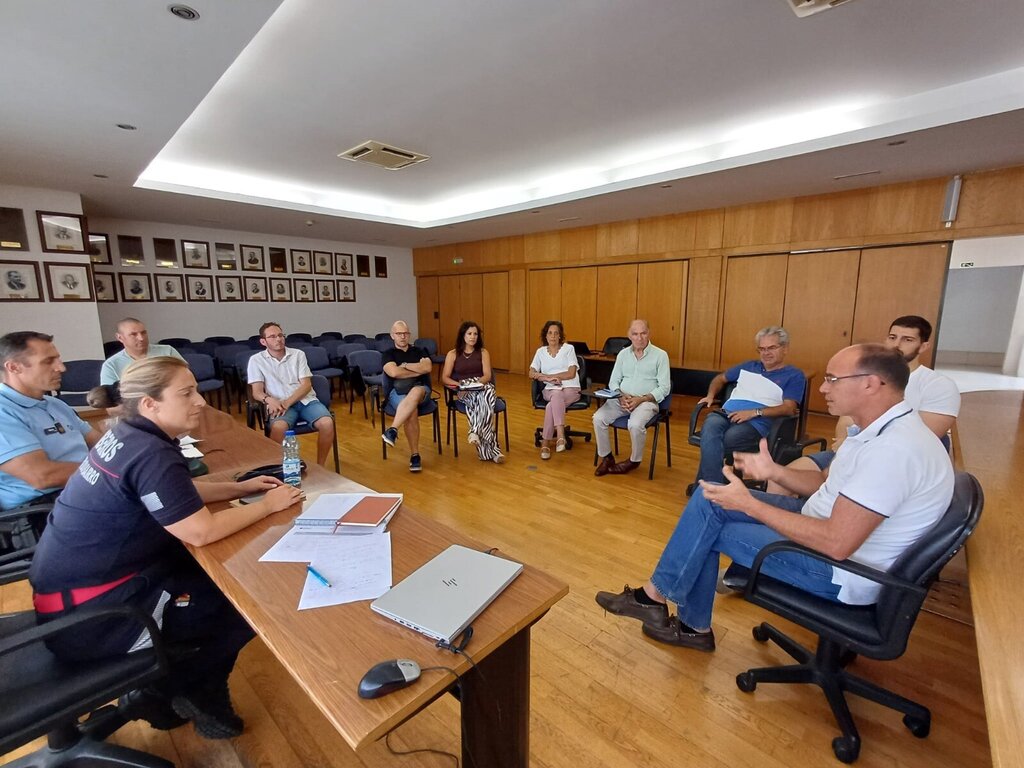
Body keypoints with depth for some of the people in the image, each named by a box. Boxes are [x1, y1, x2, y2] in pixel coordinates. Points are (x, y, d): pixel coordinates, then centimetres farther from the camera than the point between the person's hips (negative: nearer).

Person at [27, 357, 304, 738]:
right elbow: (201, 531, -27)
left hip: (79, 580, 9)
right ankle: (163, 693, 19)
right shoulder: (151, 455, -28)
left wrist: (241, 488, 6)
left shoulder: (129, 435, 2)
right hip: (85, 614, -9)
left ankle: (183, 692, 24)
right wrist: (268, 505, -14)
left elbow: (177, 494, 15)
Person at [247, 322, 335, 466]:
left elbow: (306, 385, 1)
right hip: (280, 404, -1)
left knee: (327, 423, -28)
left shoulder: (298, 354, 8)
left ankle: (320, 466, -10)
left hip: (306, 400, 1)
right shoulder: (256, 360, 7)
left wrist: (287, 402, -14)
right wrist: (269, 400, -22)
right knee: (278, 427, -37)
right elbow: (257, 392, 2)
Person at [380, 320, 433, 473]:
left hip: (421, 389, 1)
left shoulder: (419, 351, 19)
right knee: (412, 411, -34)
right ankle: (415, 455, -26)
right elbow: (393, 372, -9)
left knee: (415, 392, -39)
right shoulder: (387, 354, 12)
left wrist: (405, 365, 0)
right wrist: (418, 371, -2)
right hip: (397, 391, -1)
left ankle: (393, 430, -44)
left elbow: (428, 367, -1)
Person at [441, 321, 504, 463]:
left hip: (482, 386, 2)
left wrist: (475, 383, -17)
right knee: (482, 403, -37)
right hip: (463, 391, -2)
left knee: (484, 399, -39)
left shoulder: (483, 353, 14)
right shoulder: (453, 354, 11)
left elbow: (487, 376, 2)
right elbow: (445, 378, 3)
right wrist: (460, 384, -15)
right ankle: (492, 449, -40)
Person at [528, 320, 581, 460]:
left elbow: (571, 374, -8)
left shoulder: (569, 348, 3)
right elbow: (532, 373, 3)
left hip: (570, 389, -2)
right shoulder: (540, 351, 12)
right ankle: (560, 436, -40)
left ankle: (545, 442, -28)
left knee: (551, 406, -35)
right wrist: (548, 378, -16)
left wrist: (545, 375, -10)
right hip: (550, 390, 2)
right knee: (557, 395, -37)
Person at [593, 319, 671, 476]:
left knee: (635, 425, -33)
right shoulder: (623, 354, 10)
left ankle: (634, 460, -4)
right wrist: (621, 396, -12)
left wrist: (641, 399, -18)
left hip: (647, 401, -4)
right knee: (598, 418, -22)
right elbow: (613, 381, 10)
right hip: (621, 399, 4)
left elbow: (664, 388, -6)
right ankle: (606, 457, -2)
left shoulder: (660, 355, -3)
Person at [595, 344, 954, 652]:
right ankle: (694, 625, 10)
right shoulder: (881, 429, 4)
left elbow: (836, 543, -30)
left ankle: (654, 596, 15)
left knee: (709, 523, -9)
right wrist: (774, 471, -3)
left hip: (842, 572, -9)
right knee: (709, 497, 0)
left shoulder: (894, 449, -28)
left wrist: (748, 503, -23)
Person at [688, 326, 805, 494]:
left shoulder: (794, 375, 12)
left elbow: (789, 408, -2)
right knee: (709, 428, -35)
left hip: (756, 423, -4)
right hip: (725, 413, 4)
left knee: (710, 445, -35)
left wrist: (754, 412, -14)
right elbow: (720, 378, 39)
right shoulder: (748, 366, 28)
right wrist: (710, 395, 19)